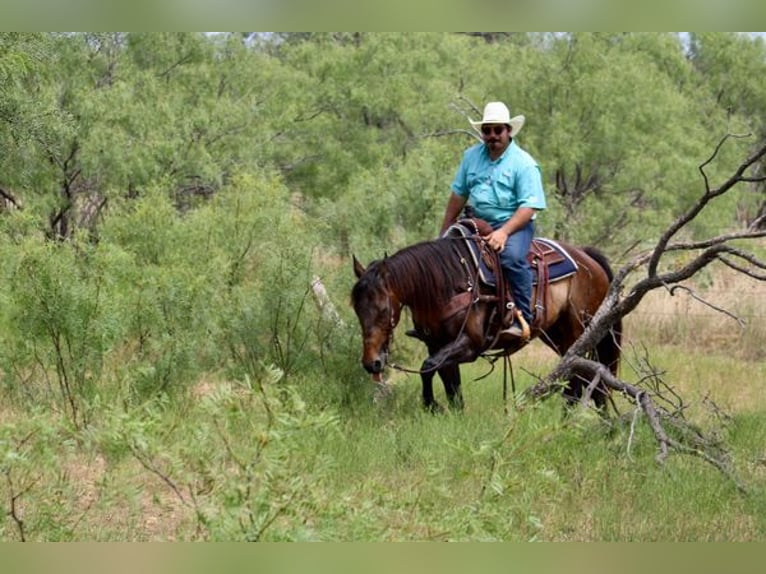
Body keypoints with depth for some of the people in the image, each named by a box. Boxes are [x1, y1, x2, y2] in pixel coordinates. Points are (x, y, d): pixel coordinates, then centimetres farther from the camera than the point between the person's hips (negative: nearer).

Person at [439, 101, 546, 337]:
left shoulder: (523, 163, -7)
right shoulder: (472, 156, 9)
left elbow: (529, 207, -14)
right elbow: (458, 195, 16)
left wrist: (503, 232, -27)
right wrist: (444, 233, 14)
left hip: (515, 223, -6)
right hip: (478, 223, 6)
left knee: (512, 257, -34)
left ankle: (522, 318, -29)